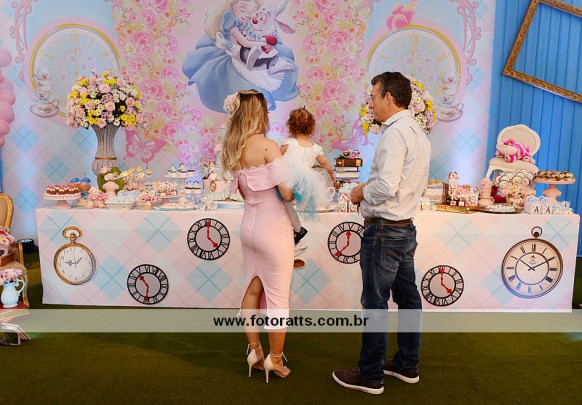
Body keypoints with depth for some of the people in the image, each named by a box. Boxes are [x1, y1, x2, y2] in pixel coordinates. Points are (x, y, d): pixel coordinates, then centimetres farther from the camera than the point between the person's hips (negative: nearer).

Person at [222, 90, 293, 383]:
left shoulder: (232, 149, 5)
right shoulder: (268, 146, -16)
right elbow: (287, 193, -19)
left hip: (249, 224, 7)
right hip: (273, 229, -7)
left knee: (252, 289, 17)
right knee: (277, 296, 6)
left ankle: (254, 351, 30)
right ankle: (275, 358, 20)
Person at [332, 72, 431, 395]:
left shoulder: (395, 133, -18)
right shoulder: (419, 134, 13)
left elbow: (386, 186, -28)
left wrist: (361, 192, -10)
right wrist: (371, 187, 10)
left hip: (383, 231, -10)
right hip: (406, 228, 10)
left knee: (375, 305, 2)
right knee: (407, 298, 17)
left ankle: (370, 375, 17)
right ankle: (407, 365, 34)